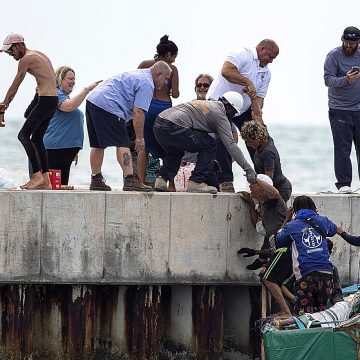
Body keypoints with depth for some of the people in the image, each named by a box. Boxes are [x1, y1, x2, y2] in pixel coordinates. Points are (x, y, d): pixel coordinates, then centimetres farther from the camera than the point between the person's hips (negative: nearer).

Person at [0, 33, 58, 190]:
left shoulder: (26, 59, -7)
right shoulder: (39, 55, 21)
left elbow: (14, 87, -5)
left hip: (45, 101, -10)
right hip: (53, 101, 10)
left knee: (24, 135, -11)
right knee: (37, 138, 13)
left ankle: (37, 175, -19)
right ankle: (45, 181, 11)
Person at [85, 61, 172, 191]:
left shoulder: (138, 74, 26)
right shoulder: (147, 84, -6)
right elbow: (138, 112, -13)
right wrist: (140, 138, -8)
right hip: (107, 106, -10)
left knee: (98, 145, 13)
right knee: (122, 144, -12)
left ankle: (96, 180, 16)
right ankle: (130, 180, -20)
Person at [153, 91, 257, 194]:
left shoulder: (206, 103, 30)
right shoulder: (220, 114, 4)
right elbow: (231, 145, -1)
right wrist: (248, 169, 1)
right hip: (173, 127, -9)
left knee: (176, 151, 35)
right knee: (209, 145, 3)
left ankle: (162, 179, 14)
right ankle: (196, 182, 0)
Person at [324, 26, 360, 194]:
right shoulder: (333, 56, -4)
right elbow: (328, 79, -13)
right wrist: (345, 80, -28)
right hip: (339, 109, -3)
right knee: (342, 148, -6)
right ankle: (343, 183, -5)